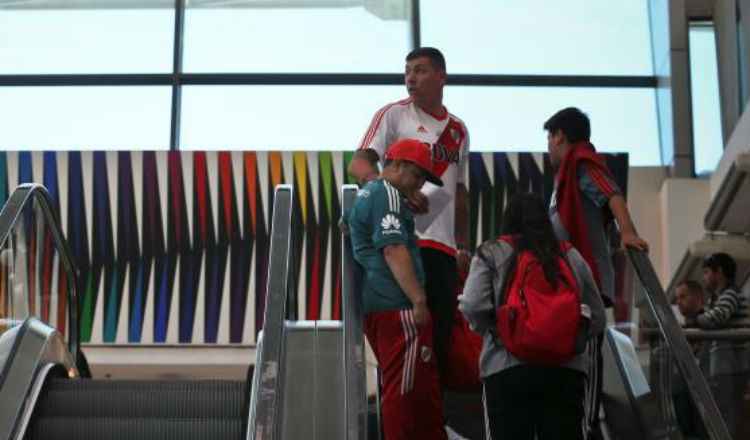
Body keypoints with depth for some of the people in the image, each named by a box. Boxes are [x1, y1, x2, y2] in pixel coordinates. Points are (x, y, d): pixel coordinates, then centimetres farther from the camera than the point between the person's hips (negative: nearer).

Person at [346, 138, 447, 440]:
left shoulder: (364, 195, 24)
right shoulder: (387, 194, -8)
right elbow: (394, 249, -19)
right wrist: (419, 301, -23)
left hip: (373, 307, 10)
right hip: (398, 308, -10)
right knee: (404, 390, -9)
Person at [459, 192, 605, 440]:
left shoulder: (491, 253, 5)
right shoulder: (571, 256, 14)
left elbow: (473, 306, -8)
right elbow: (596, 318, 13)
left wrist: (490, 331, 10)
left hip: (507, 369, -2)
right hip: (565, 369, 2)